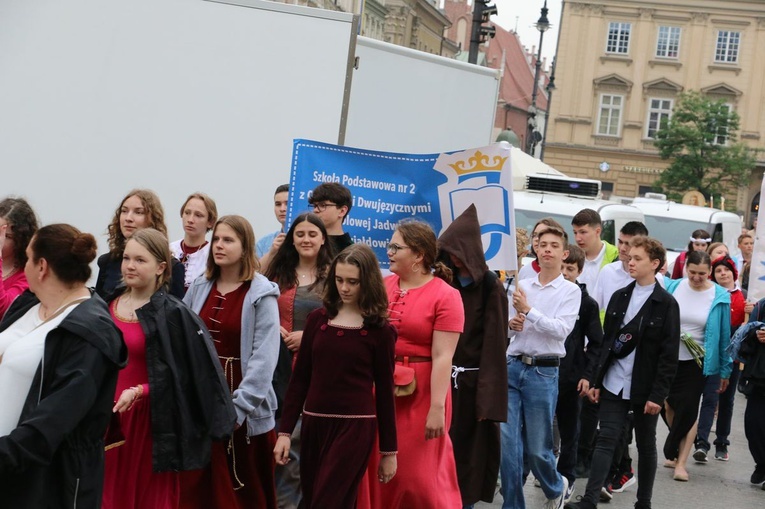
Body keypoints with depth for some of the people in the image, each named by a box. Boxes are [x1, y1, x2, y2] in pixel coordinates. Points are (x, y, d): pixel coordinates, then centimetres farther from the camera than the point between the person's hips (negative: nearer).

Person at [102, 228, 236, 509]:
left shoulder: (173, 314, -9)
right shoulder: (108, 306, 8)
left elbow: (176, 377, -11)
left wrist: (138, 392, -22)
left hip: (147, 419, -5)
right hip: (107, 415, 5)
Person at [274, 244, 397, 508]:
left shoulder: (380, 330, -2)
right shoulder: (317, 319, 6)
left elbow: (384, 390, 1)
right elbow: (300, 378, 8)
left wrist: (388, 450, 3)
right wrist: (285, 430, 3)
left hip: (355, 426, -4)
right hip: (313, 423, 4)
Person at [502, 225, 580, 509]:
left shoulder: (570, 291, -2)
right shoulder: (521, 286, 10)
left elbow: (562, 330, -14)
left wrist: (529, 310, -17)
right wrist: (511, 324, -2)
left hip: (543, 372, -3)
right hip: (512, 367, 3)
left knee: (537, 448, 5)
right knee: (507, 442, -2)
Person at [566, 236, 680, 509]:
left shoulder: (666, 304, -5)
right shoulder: (619, 297, 8)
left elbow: (669, 354, -8)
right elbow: (606, 341, 10)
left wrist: (658, 394, -12)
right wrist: (596, 381, 6)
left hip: (644, 389, -3)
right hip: (614, 384, 3)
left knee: (646, 446, 10)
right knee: (606, 440, -4)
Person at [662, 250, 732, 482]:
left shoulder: (720, 297, -8)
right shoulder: (672, 287, -5)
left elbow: (724, 334, -2)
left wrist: (725, 370, 1)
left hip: (696, 362, -2)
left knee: (688, 410, -2)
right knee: (668, 405, 12)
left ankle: (680, 462, 6)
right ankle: (678, 451, 34)